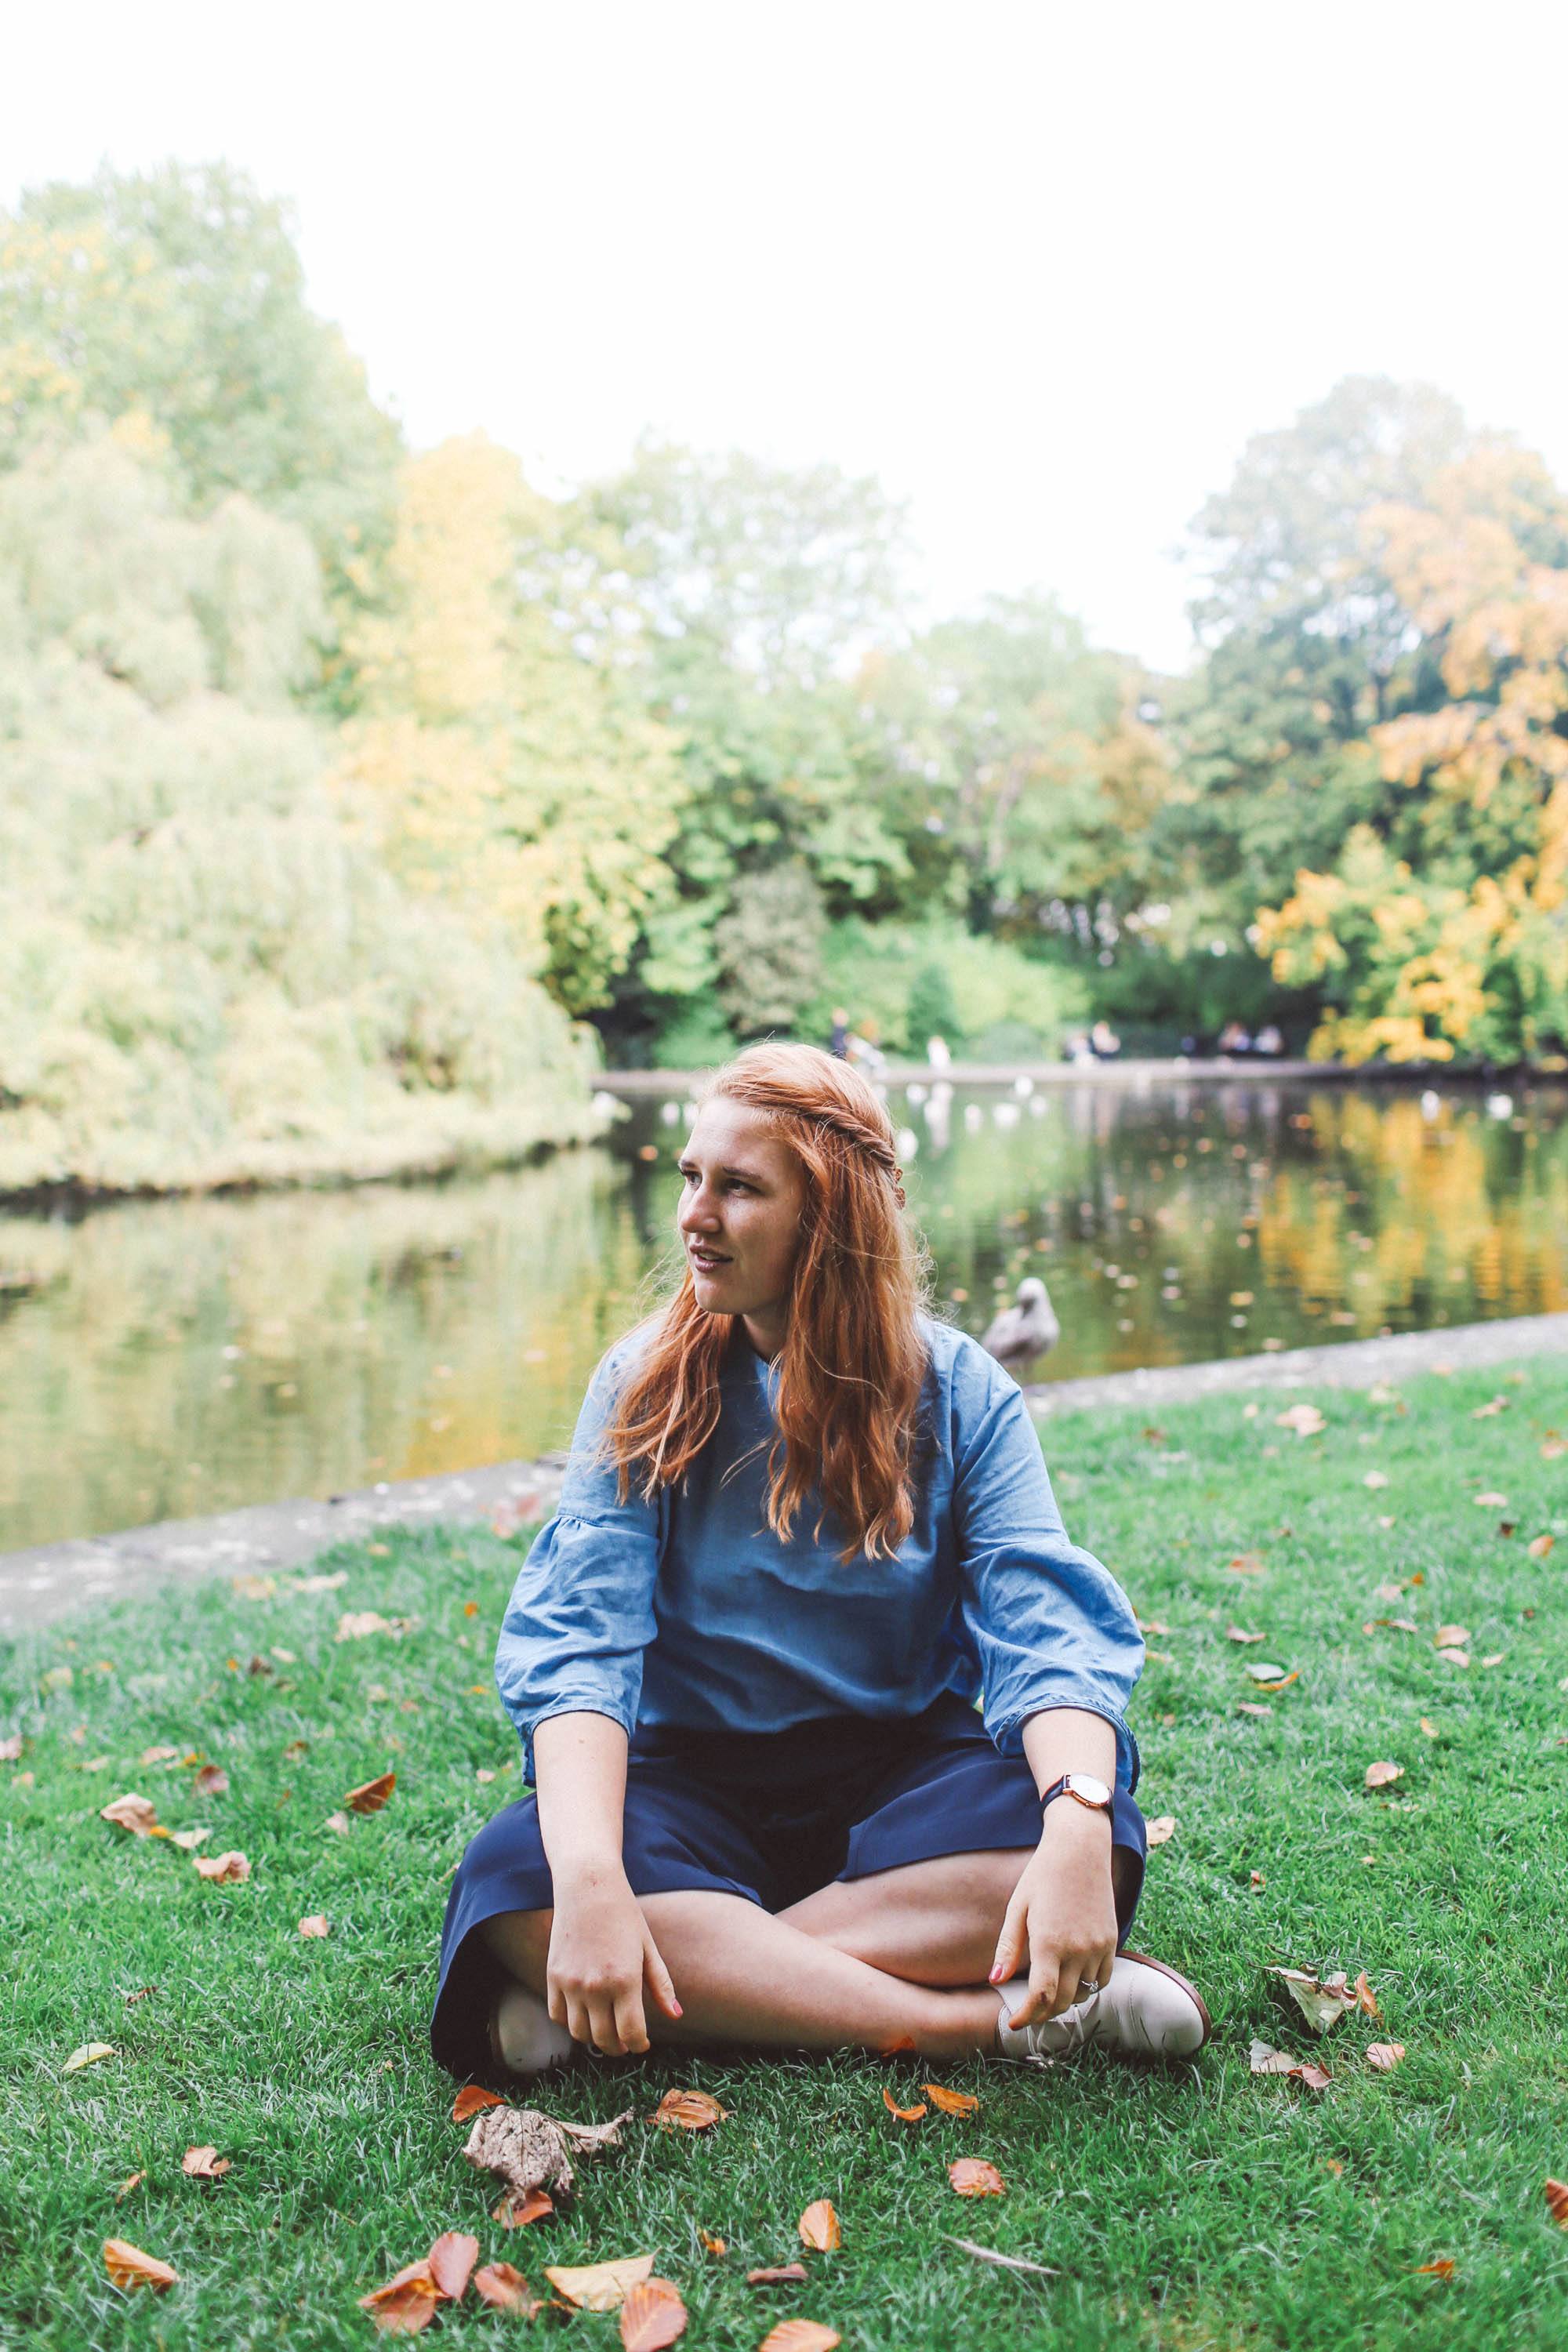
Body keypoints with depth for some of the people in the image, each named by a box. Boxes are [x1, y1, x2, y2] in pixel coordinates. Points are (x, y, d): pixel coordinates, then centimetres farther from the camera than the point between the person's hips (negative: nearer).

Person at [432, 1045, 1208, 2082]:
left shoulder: (960, 1390, -4)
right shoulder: (646, 1386, -3)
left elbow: (1047, 1626, -15)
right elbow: (579, 1639, -15)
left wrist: (1076, 1824, -37)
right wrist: (590, 1877, -34)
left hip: (902, 1773, 0)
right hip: (691, 1777, 0)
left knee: (1082, 1840, -30)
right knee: (521, 1891, -31)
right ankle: (995, 2023, -29)